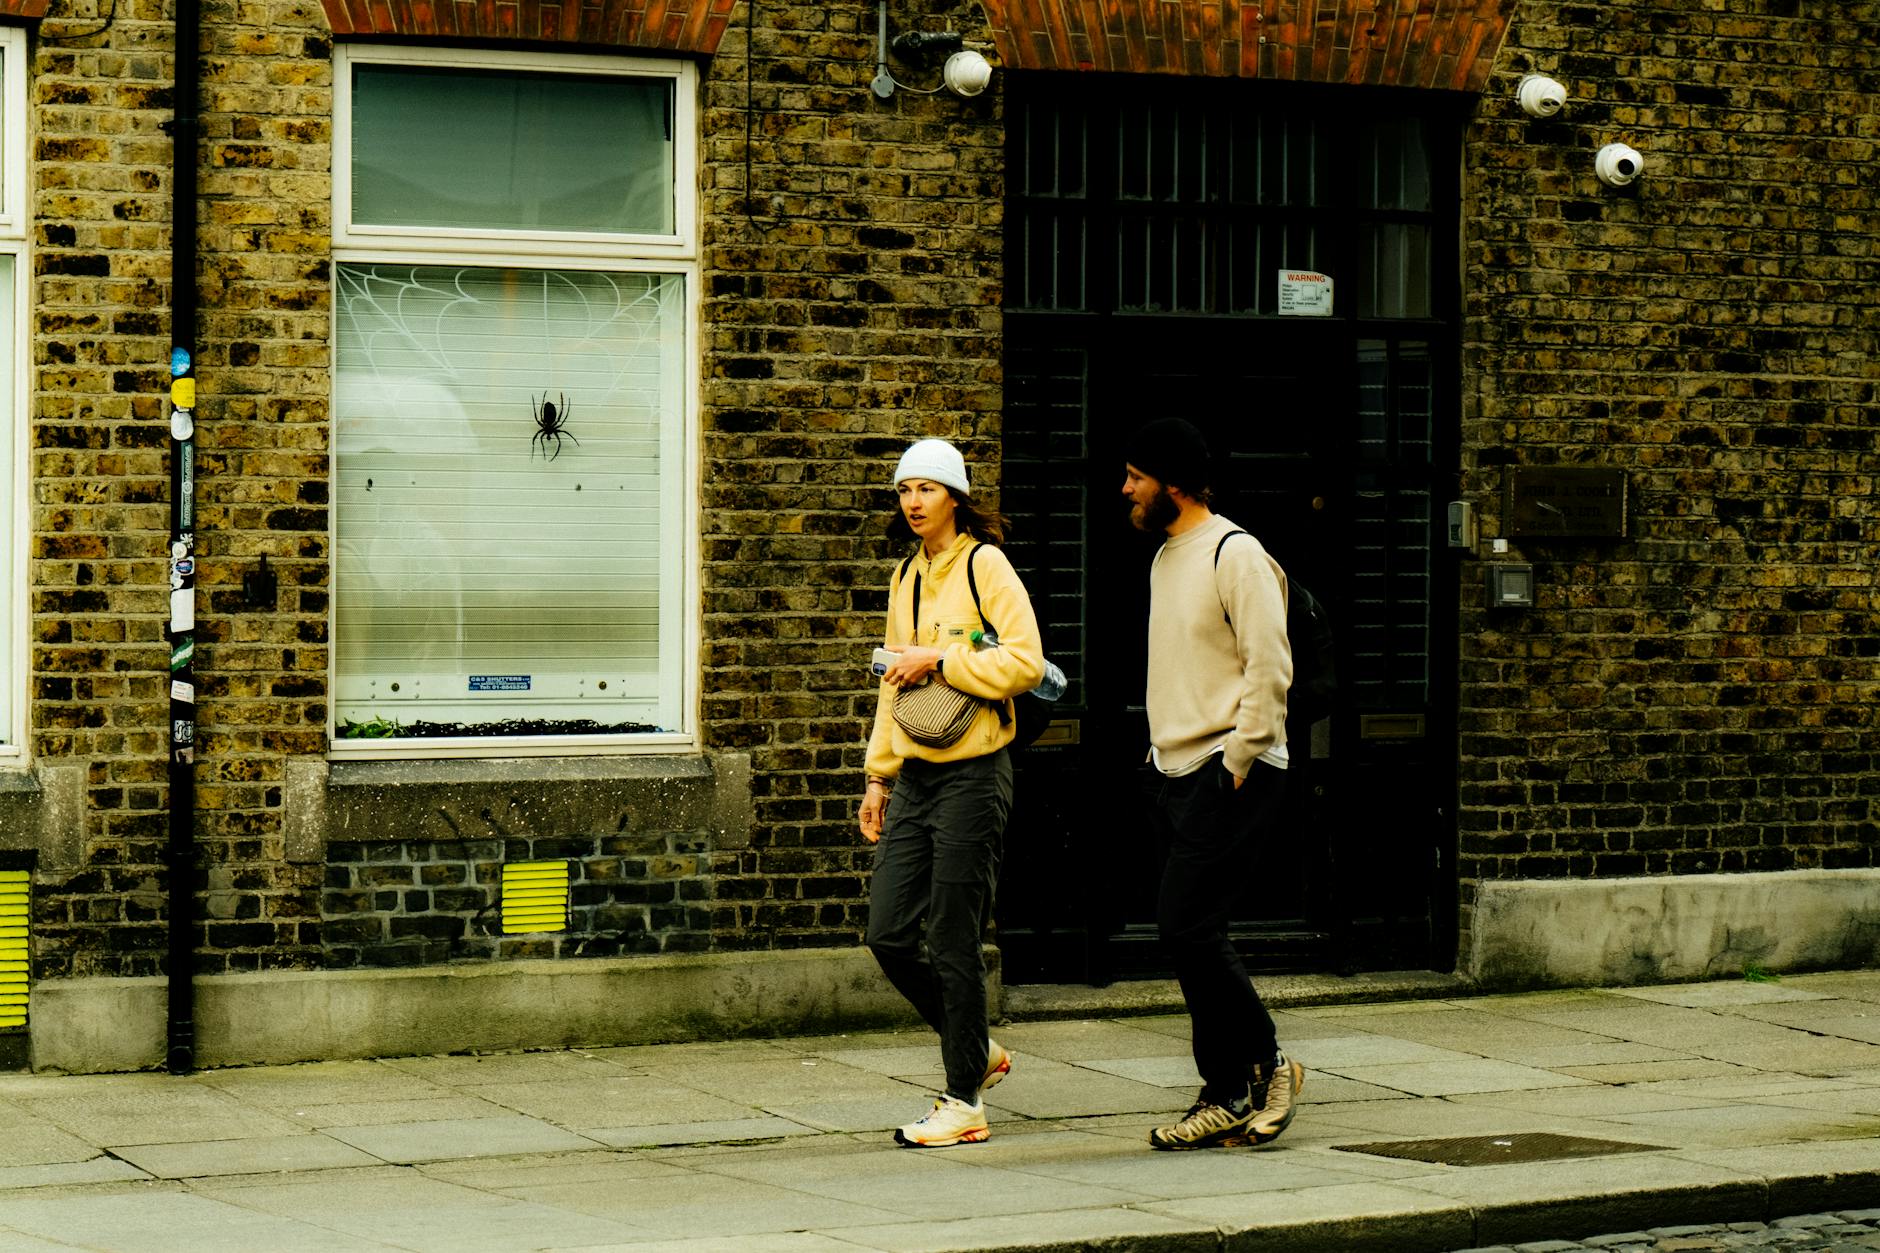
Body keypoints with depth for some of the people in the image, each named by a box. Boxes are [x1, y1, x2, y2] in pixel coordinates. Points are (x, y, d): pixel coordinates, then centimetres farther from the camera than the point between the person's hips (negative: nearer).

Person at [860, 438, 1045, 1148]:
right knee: (888, 936, 4)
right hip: (915, 776, 7)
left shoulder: (985, 565, -7)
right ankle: (977, 1052, 24)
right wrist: (879, 776, 20)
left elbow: (1026, 662, -16)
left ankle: (965, 1103, 5)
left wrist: (939, 660, -16)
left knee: (953, 943, -4)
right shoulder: (905, 577, 16)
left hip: (971, 775, -7)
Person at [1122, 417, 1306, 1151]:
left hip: (1231, 772, -9)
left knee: (1188, 927, -14)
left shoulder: (1236, 555, -12)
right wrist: (1160, 757, 16)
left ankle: (1266, 1064, 2)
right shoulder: (1166, 559, 17)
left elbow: (1270, 668, -16)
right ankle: (1227, 1098, 13)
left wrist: (1235, 766, -17)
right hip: (1177, 774, 9)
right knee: (1190, 935, 7)